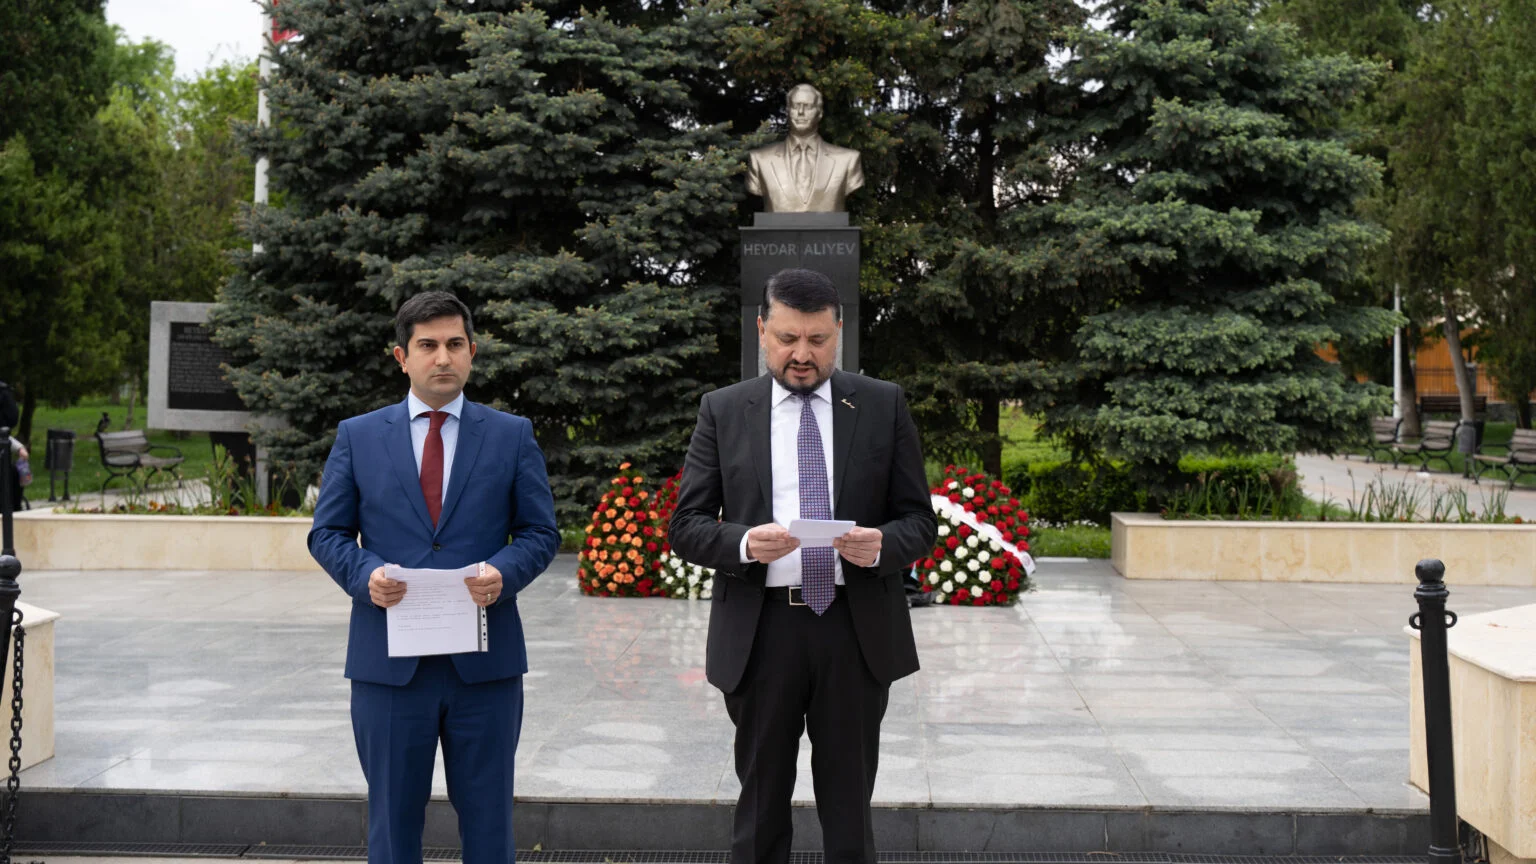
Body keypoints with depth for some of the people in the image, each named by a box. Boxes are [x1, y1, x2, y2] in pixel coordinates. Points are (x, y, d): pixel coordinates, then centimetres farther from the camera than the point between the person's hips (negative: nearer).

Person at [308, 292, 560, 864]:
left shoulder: (512, 435, 6)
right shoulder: (357, 436, 6)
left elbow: (540, 532, 6)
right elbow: (327, 532, 7)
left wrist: (504, 572, -15)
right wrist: (365, 575, -13)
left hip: (485, 662, 0)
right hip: (389, 661, 0)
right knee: (393, 817, 9)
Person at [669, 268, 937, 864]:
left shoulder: (884, 406, 4)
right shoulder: (723, 410, 4)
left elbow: (919, 519, 5)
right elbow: (686, 525, 2)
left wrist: (883, 545, -17)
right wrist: (743, 542, -18)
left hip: (857, 631, 0)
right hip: (760, 631, 0)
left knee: (849, 810, 8)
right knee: (761, 808, 10)